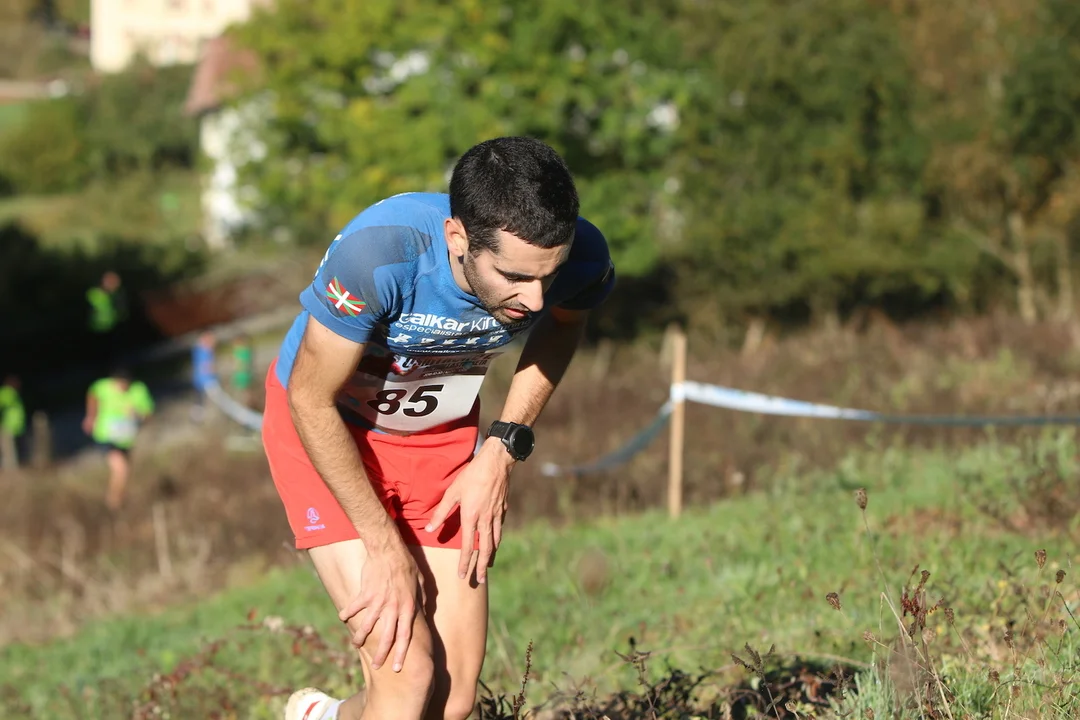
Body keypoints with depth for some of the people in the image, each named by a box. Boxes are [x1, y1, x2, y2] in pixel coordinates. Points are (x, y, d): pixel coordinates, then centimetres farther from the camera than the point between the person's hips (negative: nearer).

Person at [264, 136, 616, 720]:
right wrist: (385, 546, -18)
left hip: (441, 433, 4)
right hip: (326, 429, -4)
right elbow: (311, 398, -22)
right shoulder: (379, 252, -37)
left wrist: (501, 452, -6)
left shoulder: (580, 257, -24)